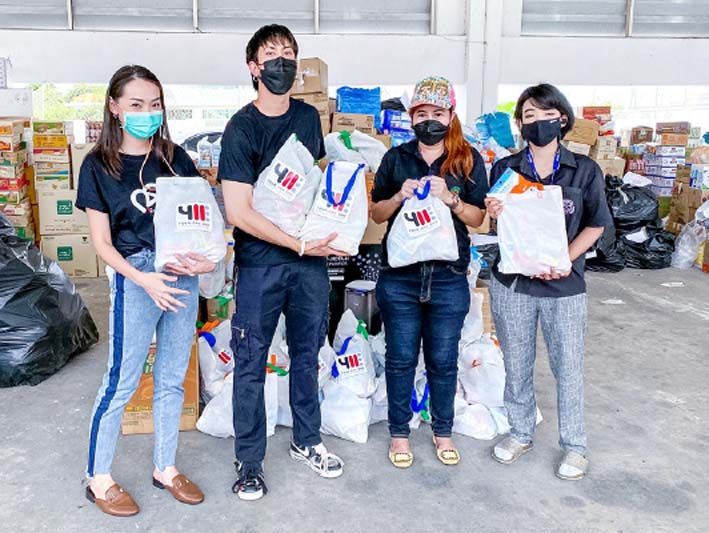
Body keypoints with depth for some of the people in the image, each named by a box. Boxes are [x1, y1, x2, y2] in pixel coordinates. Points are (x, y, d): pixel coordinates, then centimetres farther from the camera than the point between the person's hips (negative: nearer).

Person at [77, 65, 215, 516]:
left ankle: (165, 468, 30)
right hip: (135, 277, -4)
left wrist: (207, 258, -9)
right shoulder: (98, 166, -3)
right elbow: (102, 241, -5)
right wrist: (143, 279, -19)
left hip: (183, 275, 4)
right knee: (122, 381, 4)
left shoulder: (176, 158, 7)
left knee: (172, 380, 13)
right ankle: (99, 479, 23)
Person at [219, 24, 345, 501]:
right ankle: (249, 460, 21)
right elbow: (239, 213, -15)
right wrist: (300, 245, -17)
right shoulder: (242, 127, -9)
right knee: (251, 363, 4)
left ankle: (306, 441, 34)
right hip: (260, 263, -5)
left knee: (307, 353, 15)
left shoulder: (309, 117, 7)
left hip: (311, 256, 5)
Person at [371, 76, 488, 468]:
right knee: (400, 358, 9)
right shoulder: (396, 158, 5)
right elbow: (377, 214, 7)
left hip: (448, 278, 0)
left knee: (443, 361, 11)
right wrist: (400, 195, -12)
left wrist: (450, 198, -15)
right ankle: (399, 432, 27)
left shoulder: (468, 160, 3)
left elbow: (478, 218, 2)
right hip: (400, 276, 0)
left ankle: (442, 432, 31)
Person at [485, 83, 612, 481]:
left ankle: (575, 446, 27)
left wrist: (565, 260, -12)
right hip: (512, 282, 2)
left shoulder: (585, 171, -4)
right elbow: (498, 226, 6)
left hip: (564, 285, -1)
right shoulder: (505, 169, 0)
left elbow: (595, 225, 1)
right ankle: (521, 434, 34)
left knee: (569, 368, 8)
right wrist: (494, 214, -17)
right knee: (516, 365, 14)